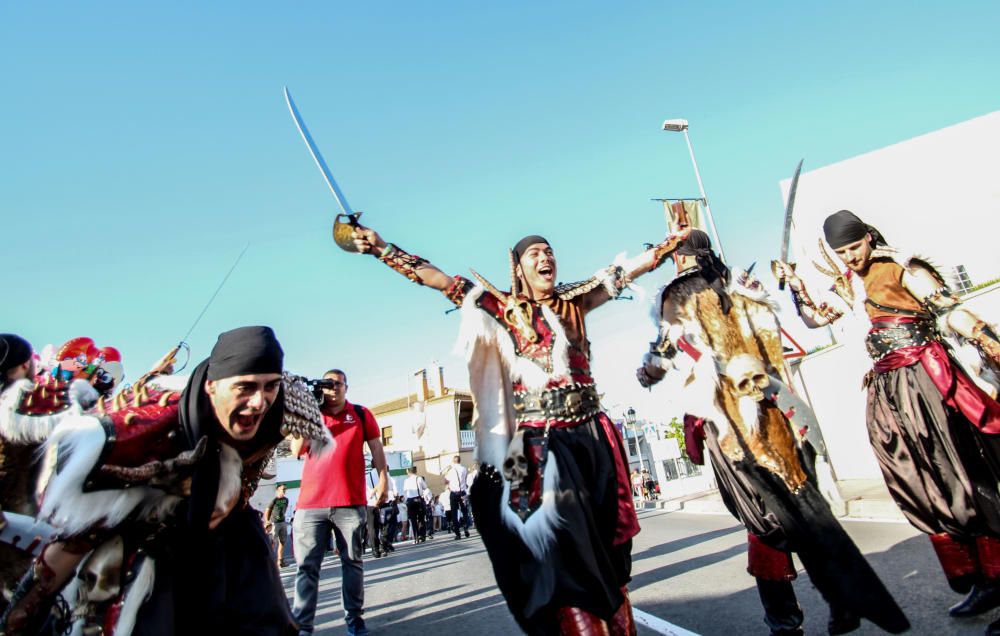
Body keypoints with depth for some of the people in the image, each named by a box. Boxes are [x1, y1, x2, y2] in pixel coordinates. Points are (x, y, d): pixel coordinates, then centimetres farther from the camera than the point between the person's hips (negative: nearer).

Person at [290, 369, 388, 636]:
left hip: (350, 502, -1)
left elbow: (376, 447, 8)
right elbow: (296, 450, 4)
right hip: (310, 502, 1)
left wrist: (383, 477, -4)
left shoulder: (361, 413, 9)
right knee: (306, 566, 0)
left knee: (352, 562, 8)